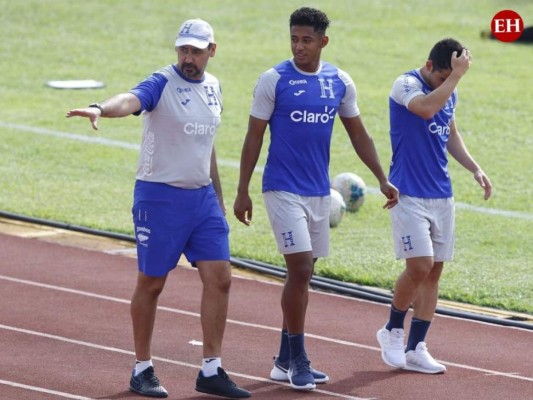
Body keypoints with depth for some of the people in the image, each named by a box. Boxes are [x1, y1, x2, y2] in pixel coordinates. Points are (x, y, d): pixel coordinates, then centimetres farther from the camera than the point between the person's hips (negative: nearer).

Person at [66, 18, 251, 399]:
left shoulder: (212, 86, 8)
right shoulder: (162, 84, -13)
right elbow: (131, 100, -35)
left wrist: (218, 196, 23)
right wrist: (100, 109, -57)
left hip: (202, 197, 6)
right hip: (160, 196, -6)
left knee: (219, 279, 1)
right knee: (151, 283, 3)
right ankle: (142, 369, 15)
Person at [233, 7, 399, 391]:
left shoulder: (340, 82, 4)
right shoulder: (274, 80, -8)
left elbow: (358, 133, 13)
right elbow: (254, 137, -3)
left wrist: (382, 179, 7)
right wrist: (242, 191, -5)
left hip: (319, 192, 5)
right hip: (283, 190, -5)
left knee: (303, 274, 10)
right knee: (300, 270, -13)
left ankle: (285, 360, 20)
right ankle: (297, 360, -5)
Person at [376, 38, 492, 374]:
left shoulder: (449, 93, 10)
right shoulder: (407, 84, -12)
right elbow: (426, 108, -33)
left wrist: (474, 168, 13)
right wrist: (457, 75, -30)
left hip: (441, 195, 7)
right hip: (409, 193, -7)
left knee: (434, 271, 5)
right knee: (420, 265, -15)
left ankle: (416, 349, 11)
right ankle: (393, 331, 8)